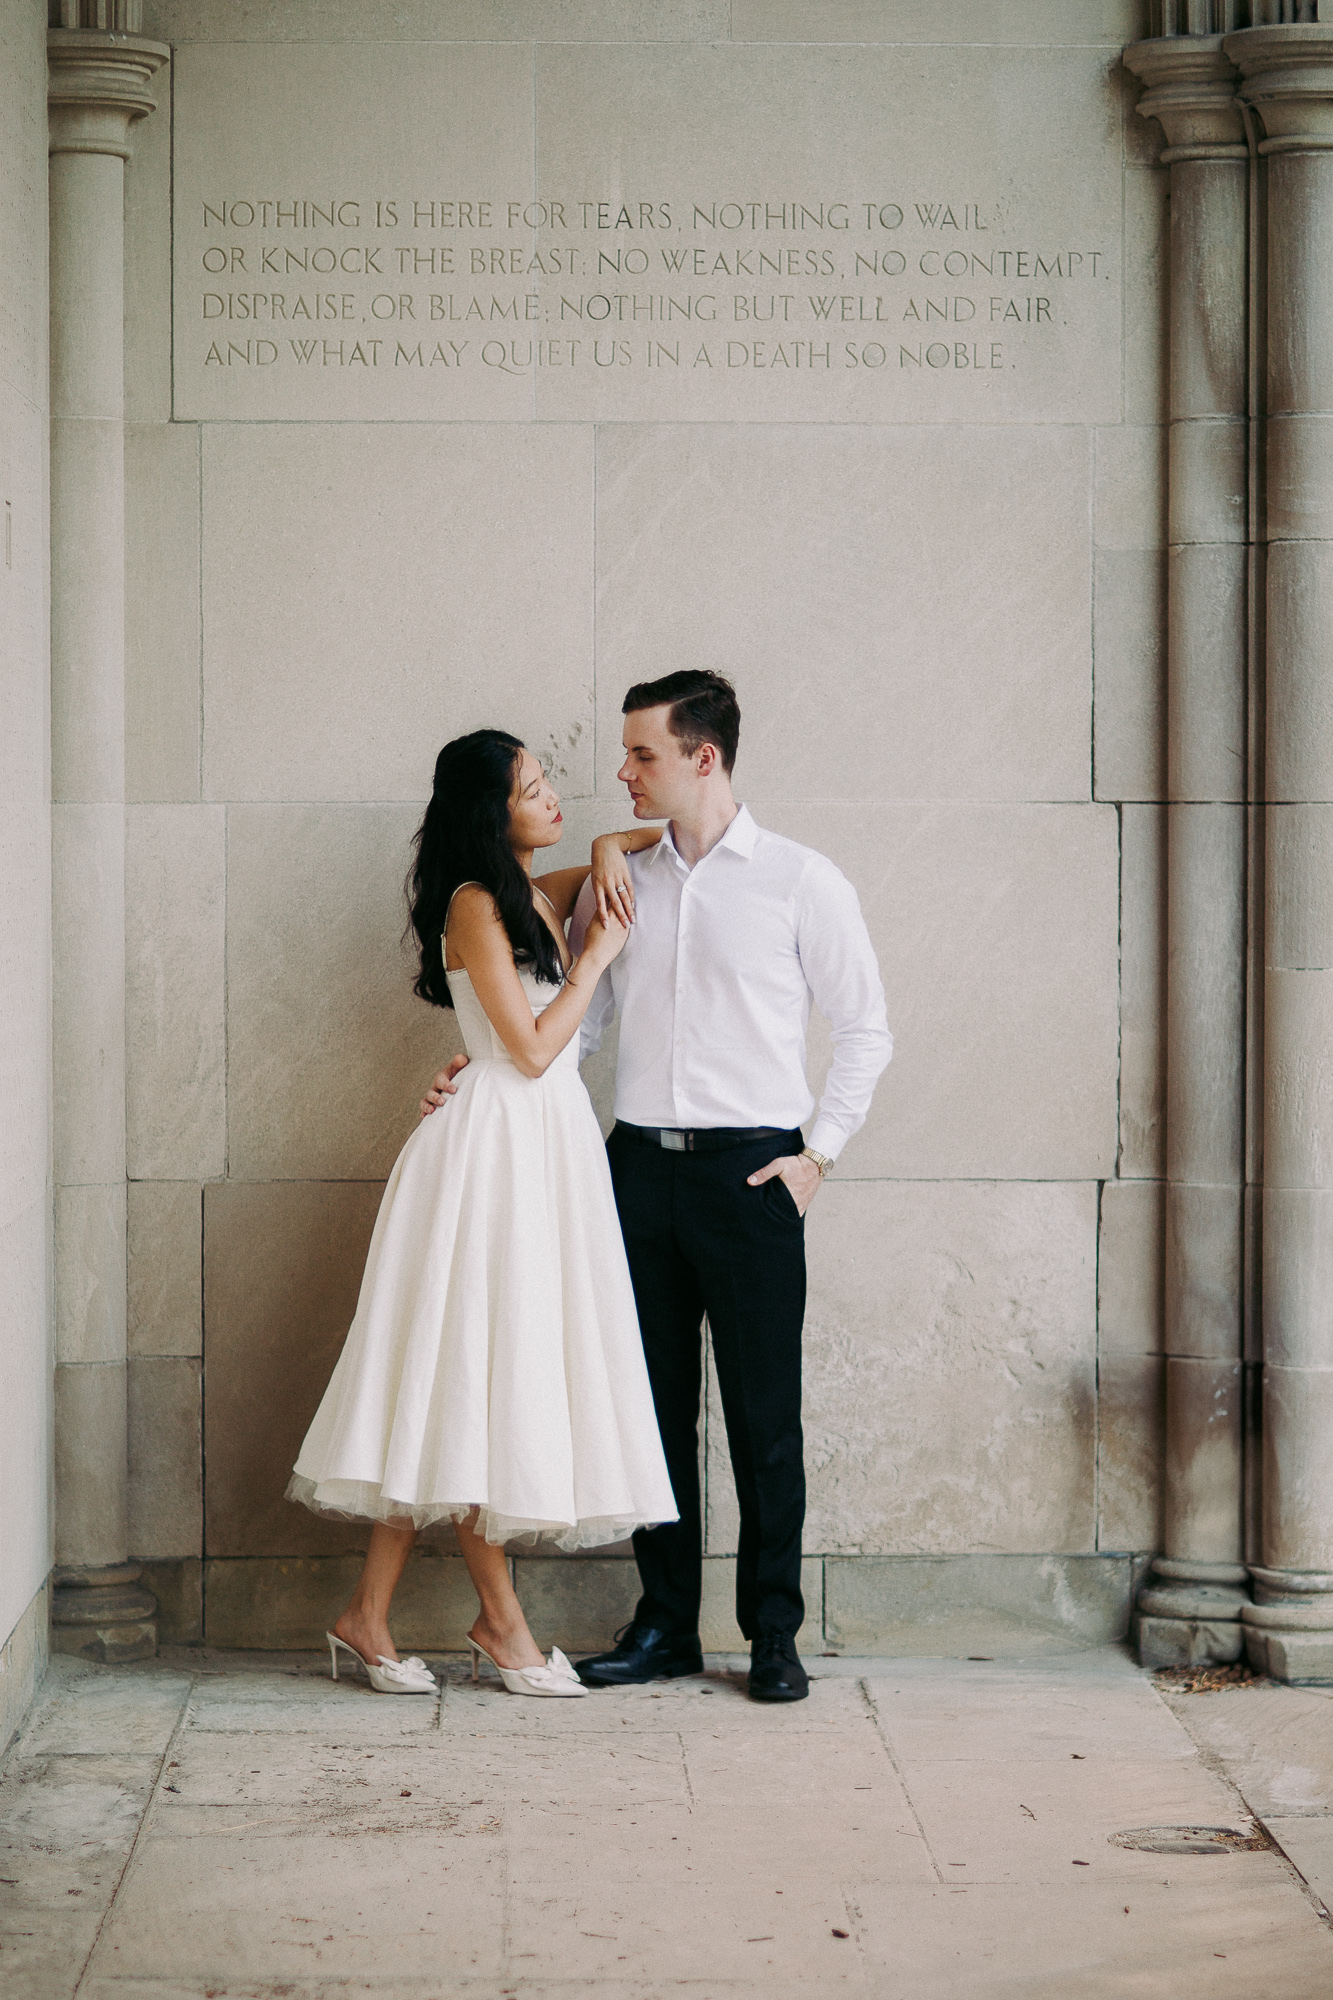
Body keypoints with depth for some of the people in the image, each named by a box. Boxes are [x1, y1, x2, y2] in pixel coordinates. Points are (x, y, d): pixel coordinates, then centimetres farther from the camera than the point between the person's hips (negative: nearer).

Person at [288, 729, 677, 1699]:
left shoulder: (541, 896, 14)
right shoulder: (477, 903, -9)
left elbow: (629, 846, 32)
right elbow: (531, 1047, -14)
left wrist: (612, 858, 9)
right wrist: (596, 957, -4)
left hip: (548, 1145, 9)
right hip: (496, 1144, -9)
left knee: (471, 1388, 6)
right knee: (475, 1373, -2)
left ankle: (369, 1616, 9)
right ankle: (503, 1625, 4)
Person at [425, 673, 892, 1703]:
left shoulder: (801, 882, 0)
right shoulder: (616, 885, 11)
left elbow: (866, 1029, 4)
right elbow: (569, 1020, 15)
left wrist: (818, 1153, -3)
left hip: (750, 1169, -4)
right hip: (641, 1165, 4)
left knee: (764, 1417, 0)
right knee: (653, 1407, 8)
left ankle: (775, 1634, 9)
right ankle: (665, 1624, 17)